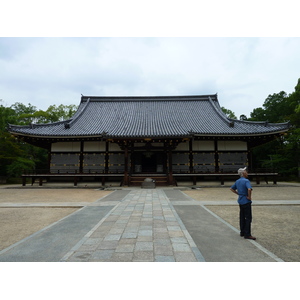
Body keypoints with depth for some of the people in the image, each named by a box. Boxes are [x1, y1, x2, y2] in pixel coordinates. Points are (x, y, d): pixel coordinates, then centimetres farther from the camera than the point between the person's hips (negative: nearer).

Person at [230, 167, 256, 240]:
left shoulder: (237, 181, 9)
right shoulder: (246, 181, -16)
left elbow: (231, 189, 17)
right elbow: (249, 189, -33)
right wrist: (249, 197, -18)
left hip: (240, 200, 8)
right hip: (246, 201, -8)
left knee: (242, 217, 14)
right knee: (248, 218, -1)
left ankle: (242, 232, 22)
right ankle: (247, 234, 2)